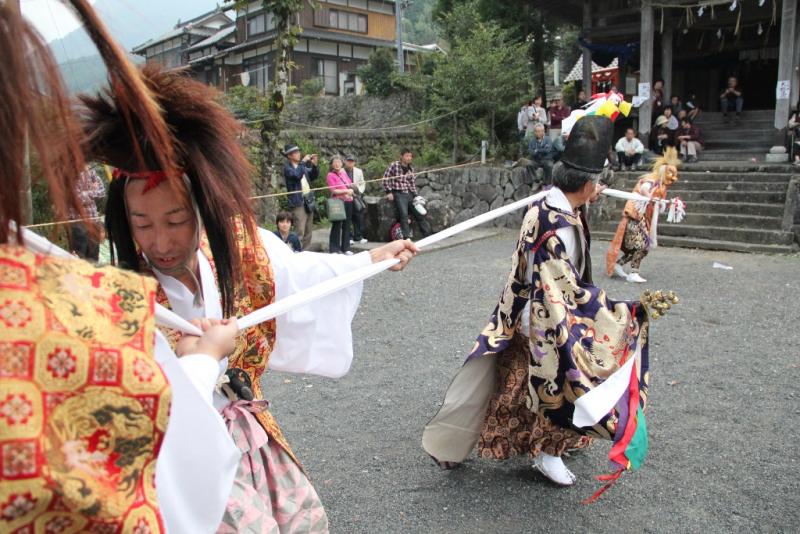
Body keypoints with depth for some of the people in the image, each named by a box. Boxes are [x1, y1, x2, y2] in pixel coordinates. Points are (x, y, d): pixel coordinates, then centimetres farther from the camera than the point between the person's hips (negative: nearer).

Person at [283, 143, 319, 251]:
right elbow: (297, 175, -25)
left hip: (308, 201, 8)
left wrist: (315, 165, 4)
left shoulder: (302, 165, 15)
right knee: (300, 232, -14)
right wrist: (303, 161, -16)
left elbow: (314, 176, 20)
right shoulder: (287, 167, -6)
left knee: (308, 231, 11)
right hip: (298, 202, -8)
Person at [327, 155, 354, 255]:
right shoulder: (330, 175, -6)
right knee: (336, 226, -2)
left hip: (348, 202, 6)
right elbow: (333, 190, -11)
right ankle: (334, 249, 5)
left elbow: (350, 185, 22)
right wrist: (346, 191, -16)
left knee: (347, 226, 9)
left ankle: (345, 248, 18)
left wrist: (351, 190, 1)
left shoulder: (344, 173, 12)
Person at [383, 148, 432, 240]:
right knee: (404, 215, -21)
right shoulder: (394, 165, -4)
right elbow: (386, 178, -4)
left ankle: (429, 235, 13)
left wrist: (415, 196, 9)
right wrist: (388, 192, -10)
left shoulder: (411, 168, 12)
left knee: (420, 214, 5)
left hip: (410, 194, 6)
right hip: (398, 194, -6)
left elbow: (413, 183, 16)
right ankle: (406, 237, -18)